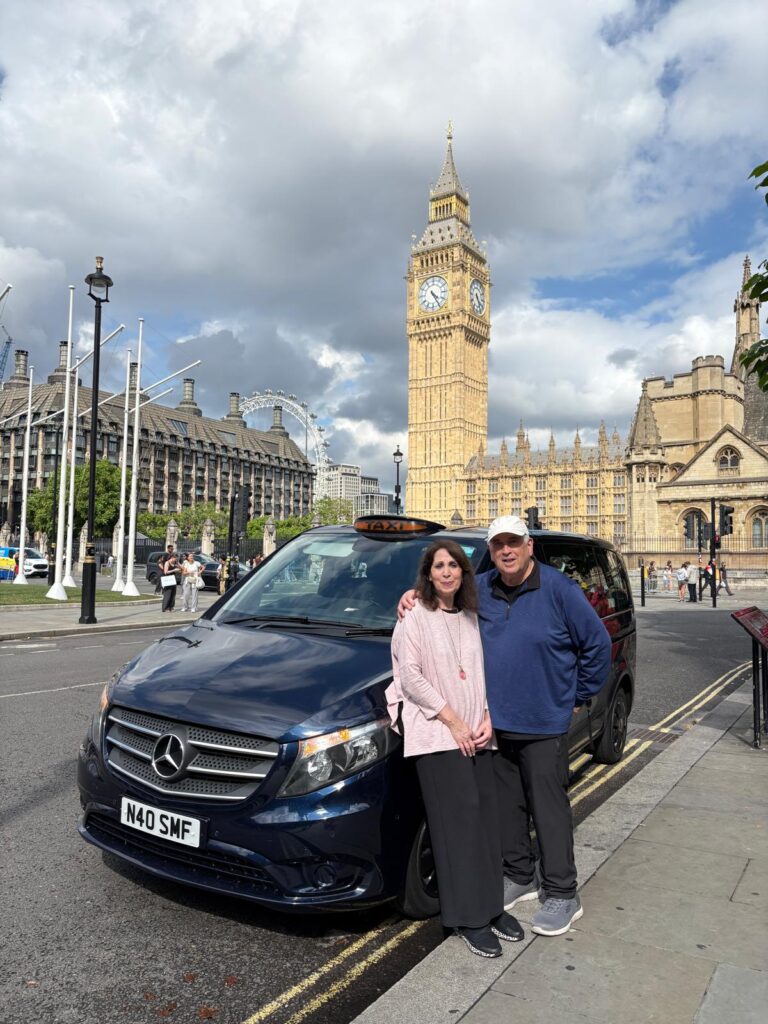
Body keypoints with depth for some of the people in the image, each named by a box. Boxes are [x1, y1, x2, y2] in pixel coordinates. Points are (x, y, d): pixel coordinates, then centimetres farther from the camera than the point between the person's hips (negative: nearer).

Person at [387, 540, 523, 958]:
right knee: (459, 823, -5)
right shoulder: (415, 618, -5)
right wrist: (453, 721, -14)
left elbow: (481, 671, 16)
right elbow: (411, 677, -12)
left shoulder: (470, 618, 13)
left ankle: (490, 905, 22)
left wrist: (486, 718, 2)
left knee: (486, 818, 8)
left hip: (475, 734, 6)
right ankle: (468, 918, 7)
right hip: (437, 735, -6)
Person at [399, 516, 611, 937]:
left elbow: (597, 643, -5)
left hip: (543, 725, -5)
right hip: (496, 723, 5)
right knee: (506, 806, 16)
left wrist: (578, 696, -1)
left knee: (549, 808, 4)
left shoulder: (558, 589, -11)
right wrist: (414, 594, -4)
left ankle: (562, 895, 20)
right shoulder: (481, 589, 2)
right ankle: (519, 877, 35)